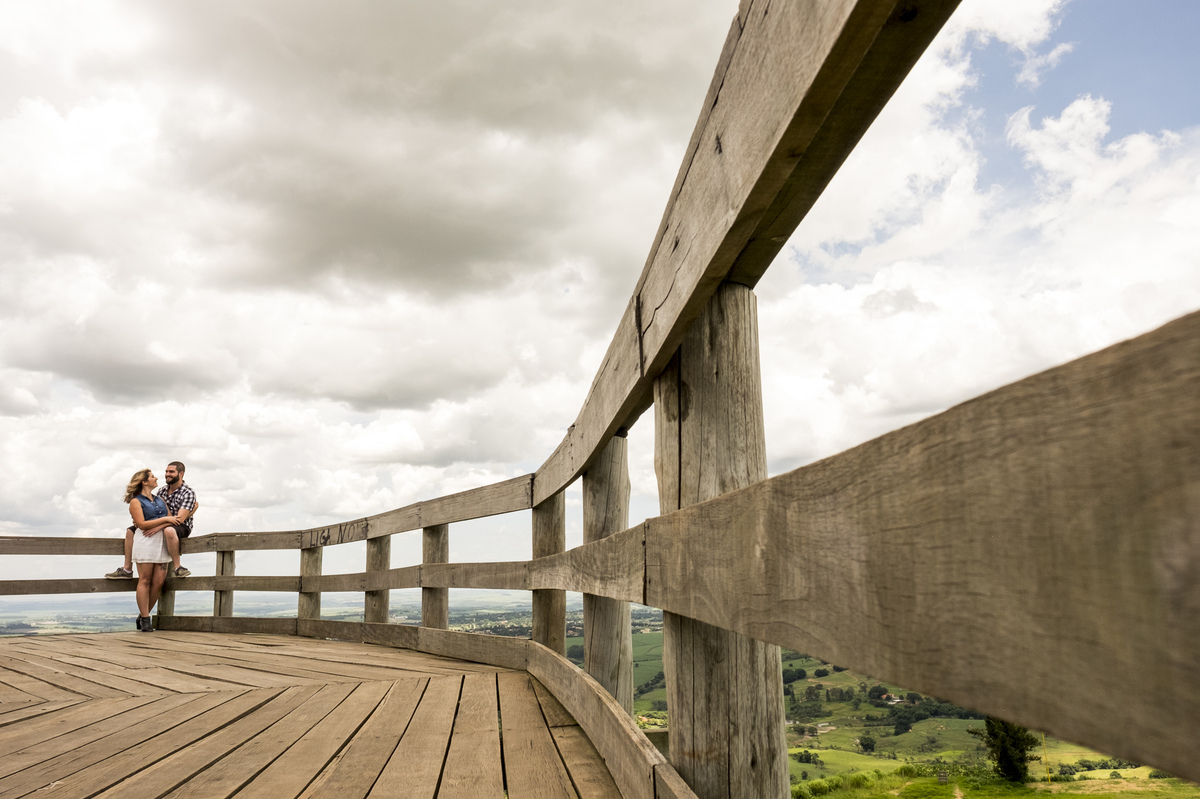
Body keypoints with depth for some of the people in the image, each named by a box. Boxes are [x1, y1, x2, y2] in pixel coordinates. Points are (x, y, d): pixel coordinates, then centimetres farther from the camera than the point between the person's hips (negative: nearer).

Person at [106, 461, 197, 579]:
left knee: (169, 531, -43)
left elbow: (179, 519, -24)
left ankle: (177, 568, -34)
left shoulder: (188, 493, -13)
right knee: (130, 531, 4)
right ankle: (127, 570, 7)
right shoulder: (162, 491, 11)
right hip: (162, 527, 9)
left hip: (181, 527, -9)